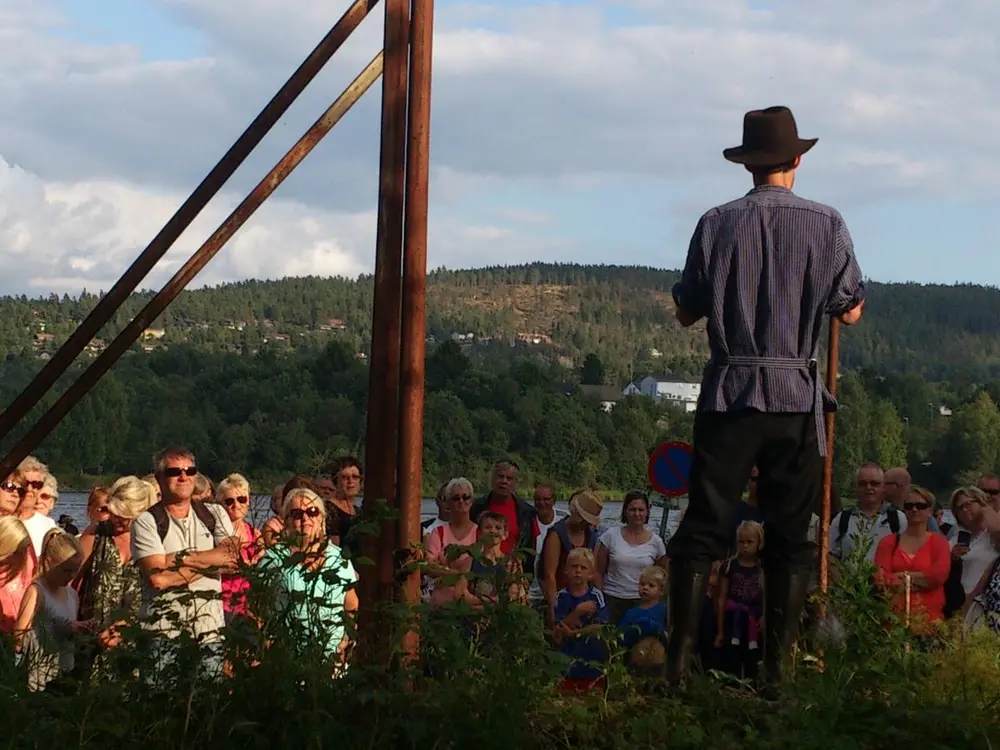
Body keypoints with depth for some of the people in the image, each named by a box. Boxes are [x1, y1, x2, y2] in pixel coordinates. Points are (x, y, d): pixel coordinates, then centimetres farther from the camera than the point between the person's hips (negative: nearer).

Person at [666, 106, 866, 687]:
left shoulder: (718, 224, -3)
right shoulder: (827, 225, -4)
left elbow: (687, 313, 4)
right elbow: (851, 312, 3)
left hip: (731, 392, 0)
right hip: (798, 397, 0)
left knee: (703, 528, 4)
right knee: (791, 535, 8)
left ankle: (681, 657, 0)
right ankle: (778, 665, 8)